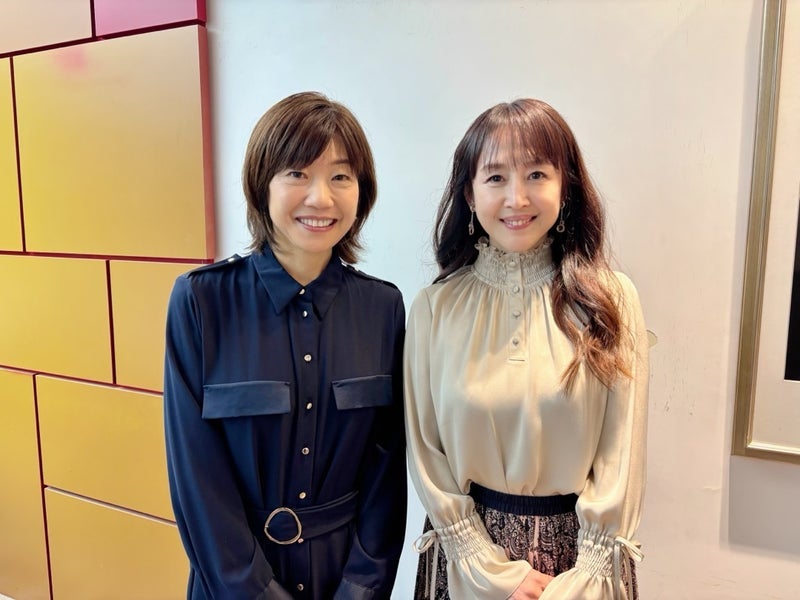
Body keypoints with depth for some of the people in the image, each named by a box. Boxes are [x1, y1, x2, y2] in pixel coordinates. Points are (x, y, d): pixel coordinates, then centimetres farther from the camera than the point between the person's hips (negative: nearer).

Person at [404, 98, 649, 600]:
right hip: (469, 547, 0)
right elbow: (425, 454, -7)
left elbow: (621, 457, -8)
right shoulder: (435, 308, -10)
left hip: (578, 549, 0)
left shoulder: (612, 299, -10)